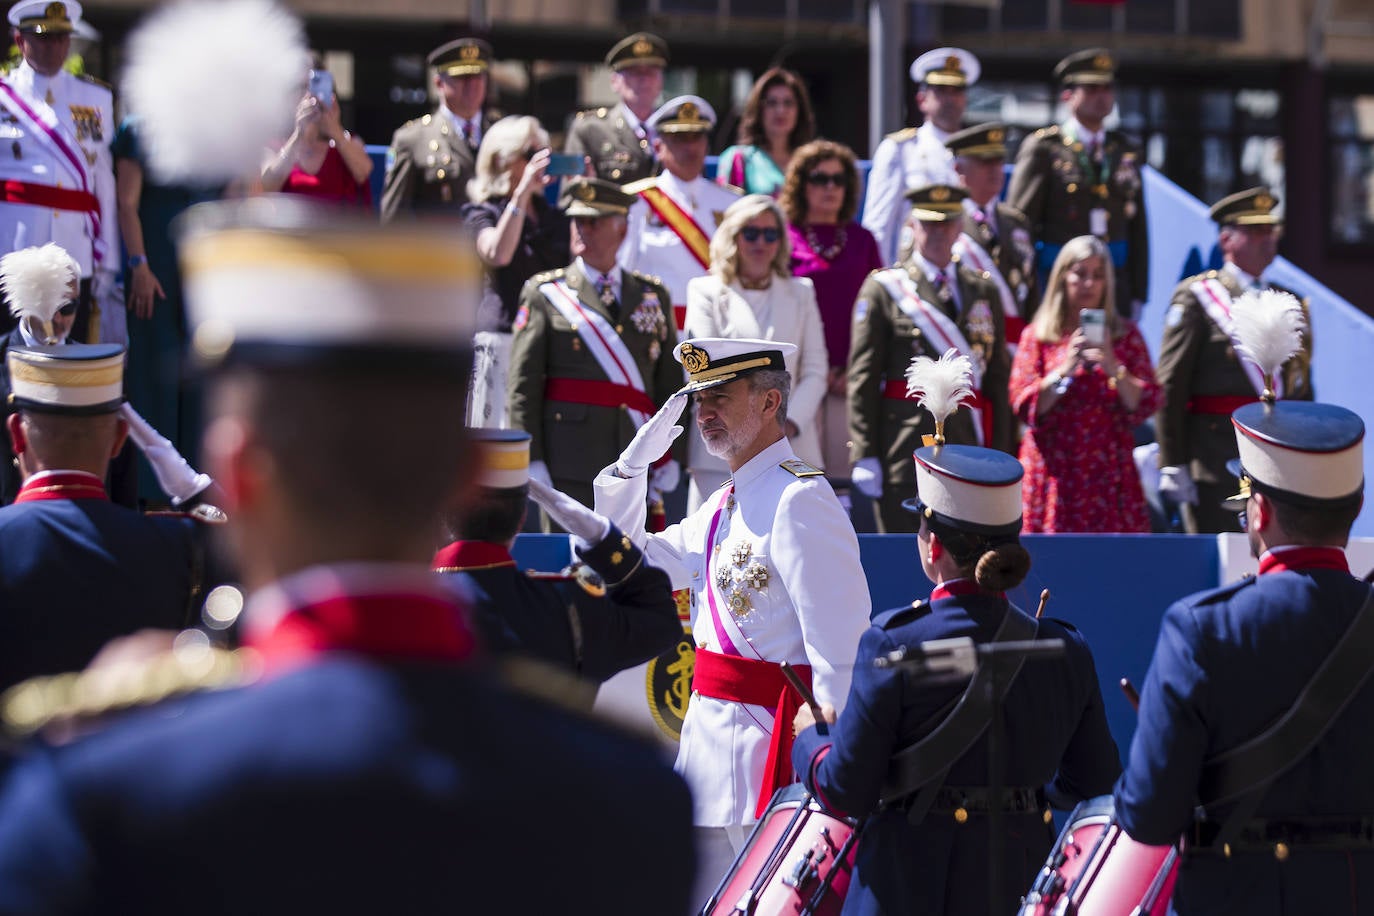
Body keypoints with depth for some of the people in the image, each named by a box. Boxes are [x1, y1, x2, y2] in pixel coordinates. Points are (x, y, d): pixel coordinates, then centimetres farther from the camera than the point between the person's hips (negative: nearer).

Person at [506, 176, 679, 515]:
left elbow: (670, 382, 13)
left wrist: (671, 456, 5)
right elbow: (524, 387, 0)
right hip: (569, 467, -3)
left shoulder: (654, 295, 15)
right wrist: (532, 460, -8)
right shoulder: (544, 293, 6)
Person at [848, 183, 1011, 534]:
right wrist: (865, 455, -9)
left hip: (969, 445, 4)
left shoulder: (983, 292, 15)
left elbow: (998, 378, 13)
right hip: (905, 449, -3)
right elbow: (863, 378, -2)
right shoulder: (883, 288, 3)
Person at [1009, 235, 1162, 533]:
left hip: (1108, 472, 1)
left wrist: (1114, 368, -12)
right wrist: (1065, 368, -12)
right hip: (1055, 472, -1)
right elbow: (1024, 406, -1)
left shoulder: (1126, 335, 10)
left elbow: (1146, 405, 2)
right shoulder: (1037, 336, 7)